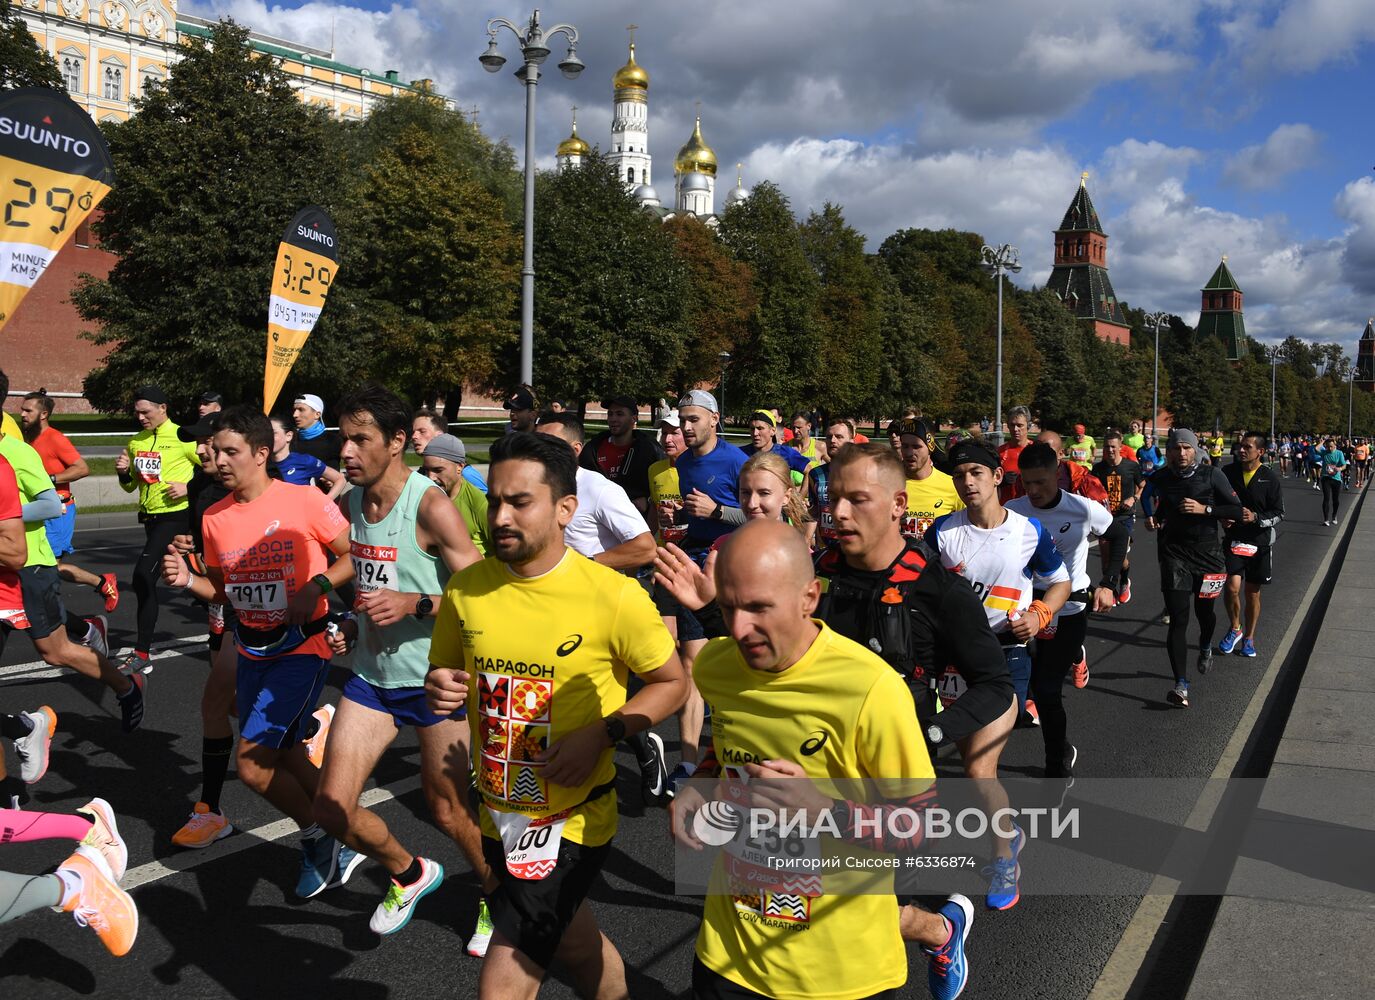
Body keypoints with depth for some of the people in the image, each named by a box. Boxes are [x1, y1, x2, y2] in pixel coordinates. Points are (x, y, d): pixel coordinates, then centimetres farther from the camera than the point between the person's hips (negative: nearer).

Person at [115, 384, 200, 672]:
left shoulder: (183, 438, -9)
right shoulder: (135, 442, 11)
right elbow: (131, 486, 20)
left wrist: (189, 487, -18)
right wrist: (124, 473, -1)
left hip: (175, 516, -8)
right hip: (150, 517, 8)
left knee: (143, 576, -16)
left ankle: (141, 653, -11)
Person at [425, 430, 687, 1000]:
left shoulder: (613, 595, -18)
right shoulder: (466, 589, -5)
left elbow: (672, 684, -7)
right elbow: (444, 674, 10)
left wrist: (601, 734, -21)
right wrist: (440, 691, -13)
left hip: (572, 820, -5)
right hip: (498, 816, 5)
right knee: (576, 944, 26)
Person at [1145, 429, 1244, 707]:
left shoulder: (1212, 475, -6)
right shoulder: (1160, 478, 0)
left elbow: (1237, 511, -6)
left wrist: (1204, 509, -18)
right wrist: (1152, 521, -3)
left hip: (1207, 553, 0)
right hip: (1174, 552, 0)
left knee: (1205, 611, 18)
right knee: (1178, 618, -10)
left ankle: (1205, 648, 55)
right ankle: (1181, 686, -12)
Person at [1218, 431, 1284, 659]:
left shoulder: (1270, 478, -6)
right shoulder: (1228, 472, 0)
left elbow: (1279, 513, -4)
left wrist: (1255, 518, -21)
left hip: (1259, 543, -1)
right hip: (1233, 539, 1)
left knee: (1253, 593, 9)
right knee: (1232, 587, -14)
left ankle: (1248, 638, 25)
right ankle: (1235, 629, 11)